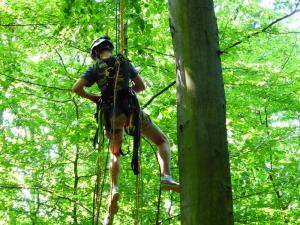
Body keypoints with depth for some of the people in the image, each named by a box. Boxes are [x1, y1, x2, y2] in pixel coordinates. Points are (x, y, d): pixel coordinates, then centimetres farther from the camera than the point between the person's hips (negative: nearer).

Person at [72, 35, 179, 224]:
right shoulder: (124, 63, 9)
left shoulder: (95, 69, 9)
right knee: (163, 141, 7)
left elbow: (76, 88, 1)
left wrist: (93, 97, 16)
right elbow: (141, 86, 12)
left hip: (112, 115, 2)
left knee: (115, 154, 20)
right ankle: (166, 177, -18)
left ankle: (114, 190, -3)